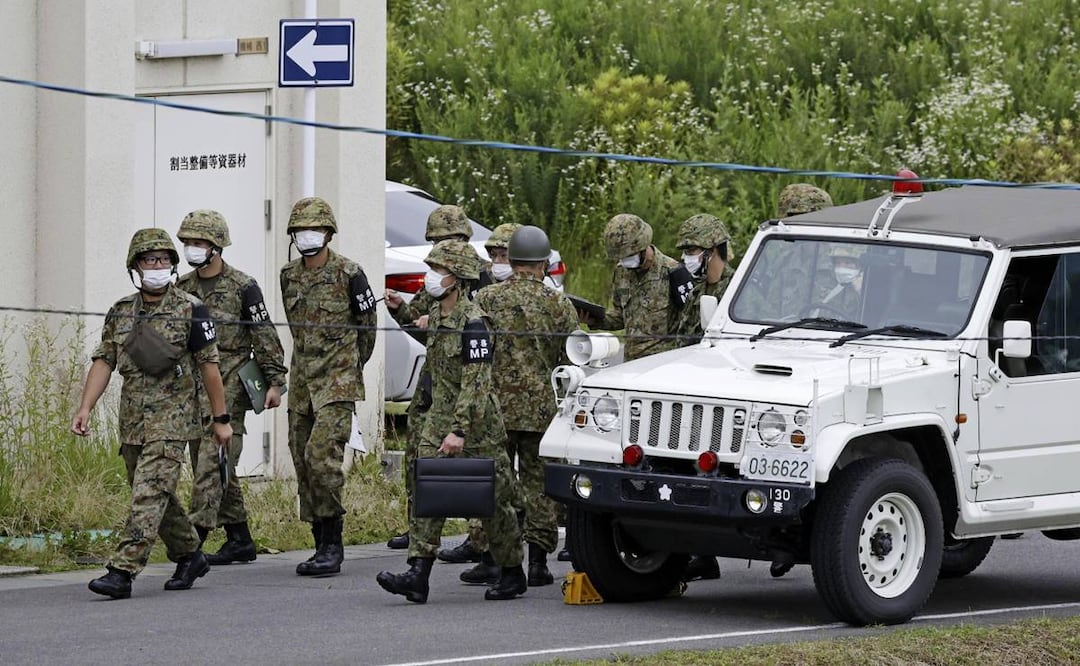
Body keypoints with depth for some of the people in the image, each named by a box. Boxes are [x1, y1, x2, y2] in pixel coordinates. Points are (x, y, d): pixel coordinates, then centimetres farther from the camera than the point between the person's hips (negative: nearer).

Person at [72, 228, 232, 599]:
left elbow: (209, 366, -3)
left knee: (149, 495, -15)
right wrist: (85, 408, -5)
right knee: (157, 498, 14)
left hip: (172, 420, -6)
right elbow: (103, 362, 7)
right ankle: (190, 557, 33)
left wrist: (221, 419, -3)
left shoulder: (190, 310, -5)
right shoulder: (120, 313, 10)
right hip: (132, 422, 6)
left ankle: (122, 572, -22)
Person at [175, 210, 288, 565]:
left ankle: (196, 533, -20)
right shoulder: (182, 288, 12)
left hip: (229, 388, -6)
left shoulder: (243, 287, -4)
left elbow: (266, 338, -4)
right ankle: (240, 540, 16)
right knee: (219, 468, 9)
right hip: (193, 387, 6)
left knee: (213, 462, -14)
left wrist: (274, 382, -8)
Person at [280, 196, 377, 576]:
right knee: (303, 462, 5)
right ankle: (322, 547, 12)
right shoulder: (289, 276, 10)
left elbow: (367, 325, 4)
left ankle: (333, 543, -13)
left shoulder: (348, 274, -7)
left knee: (322, 455, -19)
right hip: (301, 382, 7)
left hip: (338, 382, -7)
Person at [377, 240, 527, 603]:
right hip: (440, 417, 8)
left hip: (476, 422, -8)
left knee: (493, 498, 4)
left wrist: (459, 431, -27)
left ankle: (512, 574, 18)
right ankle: (418, 576, -11)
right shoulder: (436, 317, 10)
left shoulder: (473, 322, -17)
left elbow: (476, 382, -22)